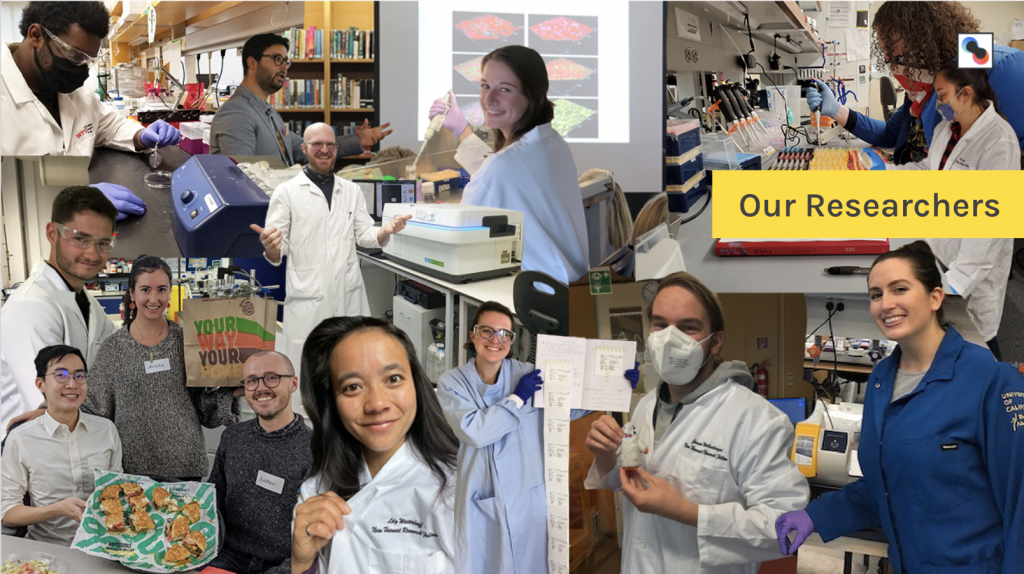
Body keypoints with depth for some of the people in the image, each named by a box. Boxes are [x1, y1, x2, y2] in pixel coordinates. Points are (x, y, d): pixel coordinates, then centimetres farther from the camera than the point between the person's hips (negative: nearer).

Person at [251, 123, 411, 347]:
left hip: (349, 293, 4)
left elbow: (365, 235, 10)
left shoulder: (352, 190, 10)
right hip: (308, 296, -4)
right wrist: (272, 248, -27)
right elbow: (278, 247, -4)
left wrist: (386, 231, -11)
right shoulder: (286, 191, -2)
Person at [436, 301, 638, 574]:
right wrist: (517, 398, -13)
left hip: (526, 501, 2)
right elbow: (474, 431, -19)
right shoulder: (452, 382, -5)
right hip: (480, 506, -2)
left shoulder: (527, 374, 0)